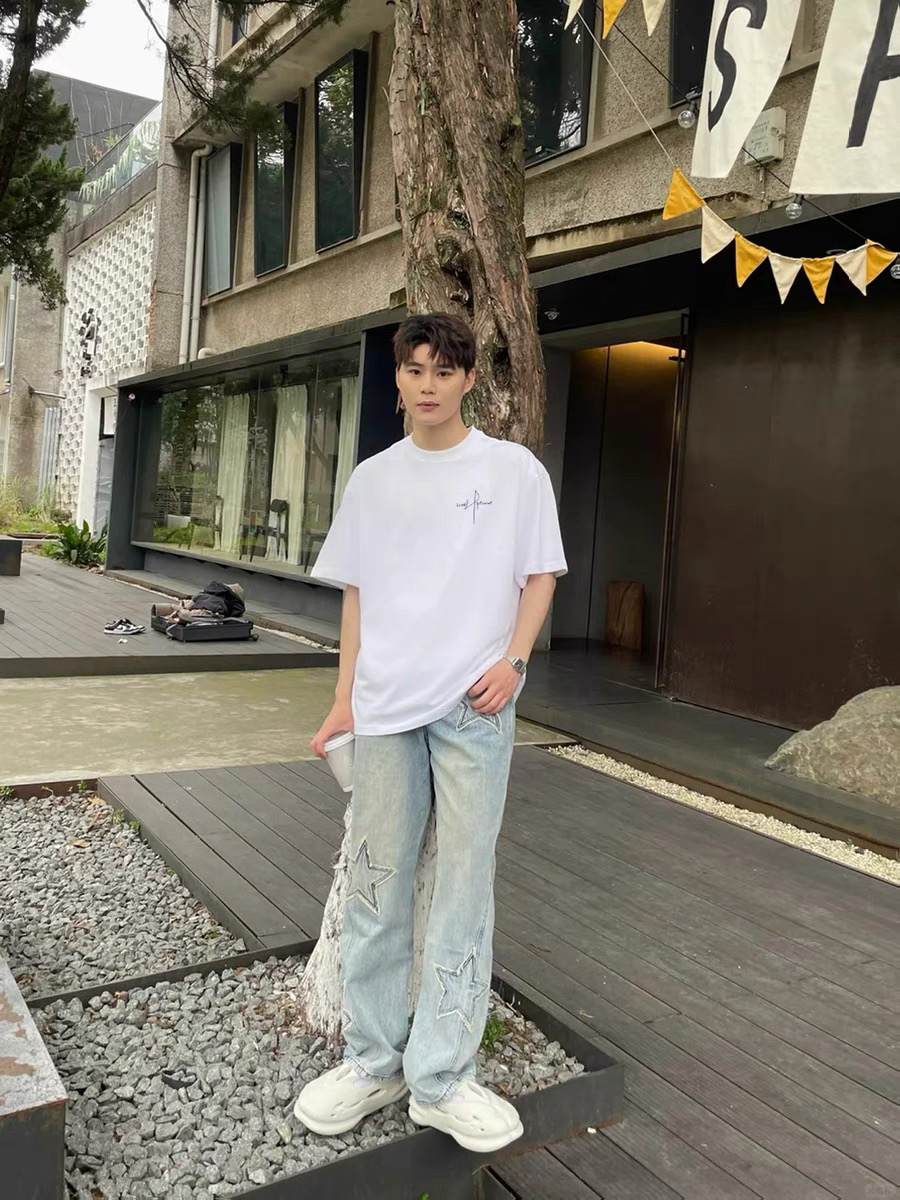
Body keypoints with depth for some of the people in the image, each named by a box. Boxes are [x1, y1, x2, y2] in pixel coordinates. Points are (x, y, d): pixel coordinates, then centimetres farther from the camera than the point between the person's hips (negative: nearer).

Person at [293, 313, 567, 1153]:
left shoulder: (514, 470, 3)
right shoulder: (372, 479, 12)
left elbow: (539, 576, 4)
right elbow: (356, 593, 14)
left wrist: (513, 660, -11)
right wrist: (345, 697, 9)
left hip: (474, 705, -3)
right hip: (385, 705, 3)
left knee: (464, 883, 0)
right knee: (376, 881, 7)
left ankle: (441, 1077, 12)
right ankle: (372, 1061, 22)